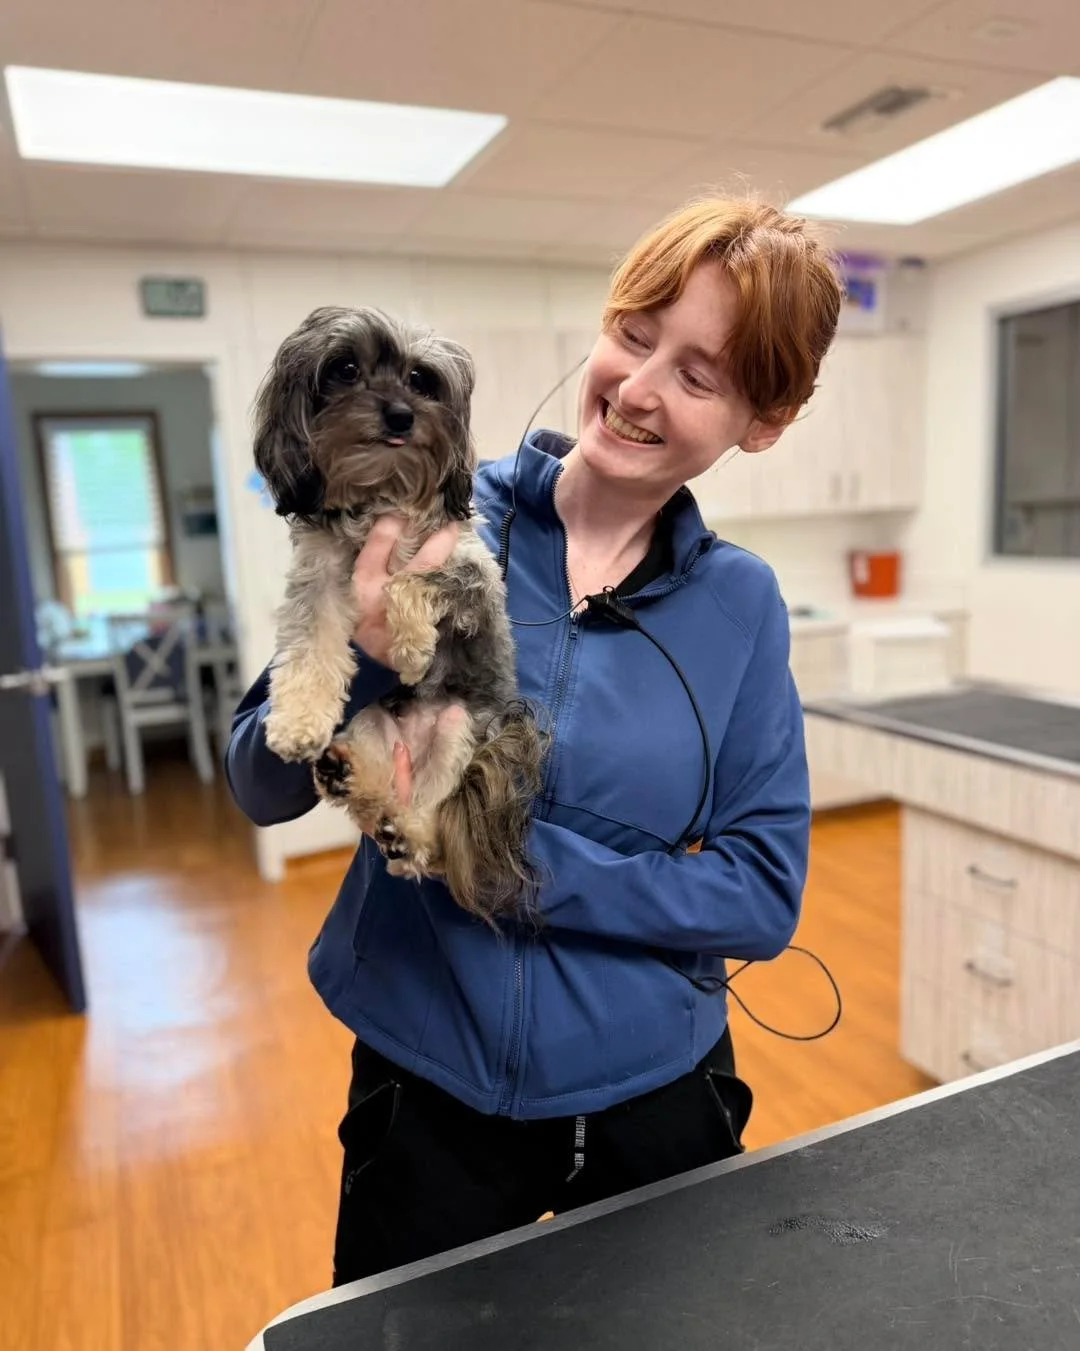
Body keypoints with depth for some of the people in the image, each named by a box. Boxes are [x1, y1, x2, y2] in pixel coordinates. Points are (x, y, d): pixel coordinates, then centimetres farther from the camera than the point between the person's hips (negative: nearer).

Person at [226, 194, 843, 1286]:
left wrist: (516, 858, -22)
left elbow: (765, 897, -9)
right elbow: (263, 791, -10)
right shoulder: (432, 532, -13)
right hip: (425, 1092, -1)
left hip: (655, 1099, 2)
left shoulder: (739, 602, -8)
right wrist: (370, 659, -30)